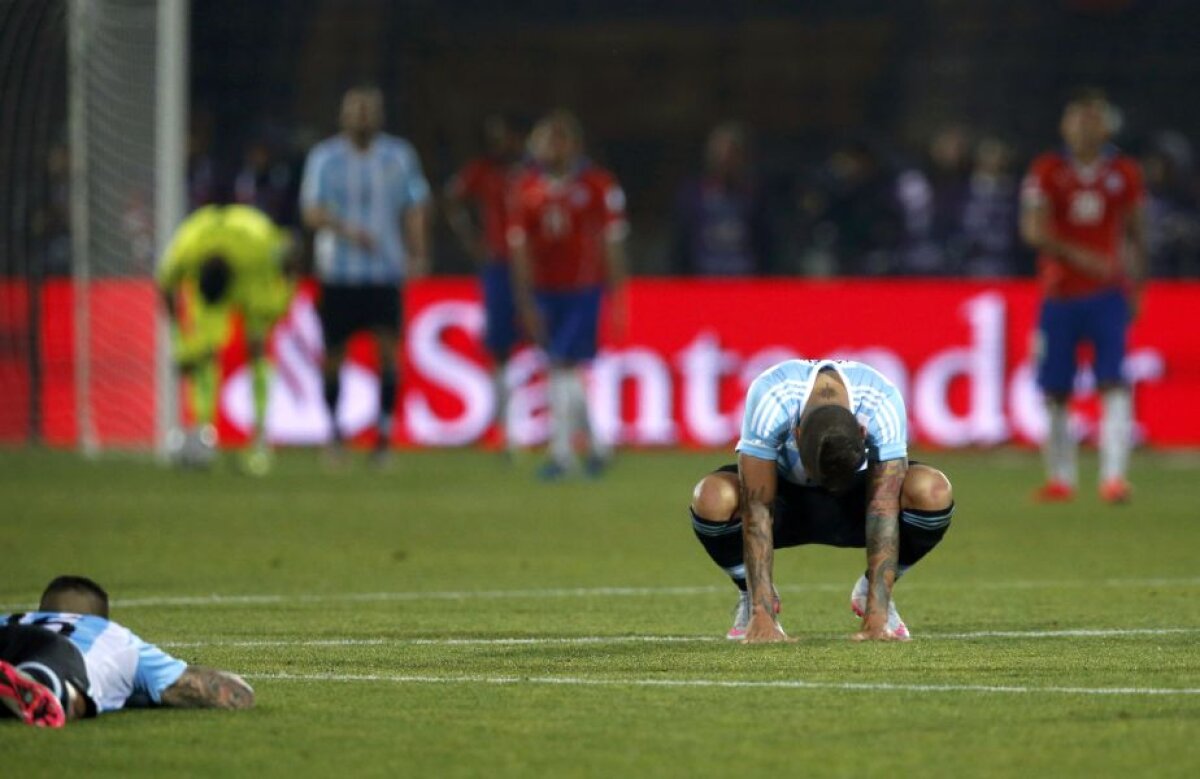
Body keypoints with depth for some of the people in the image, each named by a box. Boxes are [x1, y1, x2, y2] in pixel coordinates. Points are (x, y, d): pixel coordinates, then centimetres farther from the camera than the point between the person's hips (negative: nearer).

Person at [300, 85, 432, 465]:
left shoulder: (399, 156, 8)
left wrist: (417, 255, -4)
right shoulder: (324, 157, 2)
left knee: (388, 348, -12)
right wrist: (347, 229, -25)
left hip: (386, 273, 1)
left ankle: (384, 431, -6)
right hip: (337, 273, -1)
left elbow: (415, 209, 10)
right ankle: (333, 427, 24)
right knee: (334, 353, 4)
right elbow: (312, 211, -7)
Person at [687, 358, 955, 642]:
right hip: (784, 492, -1)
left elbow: (884, 512, -34)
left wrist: (876, 617, -39)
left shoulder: (883, 405, -33)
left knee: (934, 492, -31)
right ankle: (751, 597, -4)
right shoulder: (769, 400, -36)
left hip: (855, 497, 1)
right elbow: (757, 510, -35)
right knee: (713, 499, -35)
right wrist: (761, 616, -39)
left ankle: (871, 595, -3)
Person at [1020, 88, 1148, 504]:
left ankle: (1113, 477, -19)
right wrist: (1078, 256, -23)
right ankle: (1060, 478, 19)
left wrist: (1137, 290, 9)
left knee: (1114, 383, -14)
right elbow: (1033, 230, -11)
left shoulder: (1124, 173, 5)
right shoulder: (1047, 171, -1)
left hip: (1109, 293, 0)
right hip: (1059, 293, 0)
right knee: (1055, 391, 4)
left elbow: (1136, 234, 13)